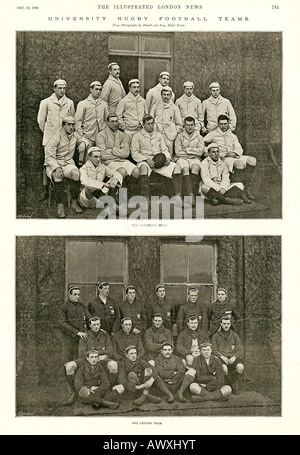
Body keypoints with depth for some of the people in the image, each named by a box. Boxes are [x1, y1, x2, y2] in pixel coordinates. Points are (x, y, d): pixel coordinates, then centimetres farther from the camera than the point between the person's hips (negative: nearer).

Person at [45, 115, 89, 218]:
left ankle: (74, 203, -18)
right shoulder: (56, 138, -12)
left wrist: (83, 144, 3)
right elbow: (49, 157, -16)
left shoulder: (75, 135, 7)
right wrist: (57, 168, -34)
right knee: (58, 177, -39)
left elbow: (83, 140, 30)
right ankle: (59, 205, -27)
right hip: (53, 165, -4)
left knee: (76, 173, -31)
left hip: (68, 164, 4)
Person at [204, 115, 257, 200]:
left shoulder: (233, 136, 26)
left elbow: (239, 149, 14)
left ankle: (248, 189, -22)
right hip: (222, 158, -5)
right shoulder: (214, 134, 15)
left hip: (234, 156, 5)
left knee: (252, 160, -23)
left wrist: (234, 153, -8)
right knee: (239, 163, -36)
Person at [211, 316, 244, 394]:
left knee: (240, 367, -32)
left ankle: (235, 385, -10)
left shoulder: (234, 335, 16)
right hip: (221, 358, -2)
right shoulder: (216, 336, 12)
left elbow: (240, 349, 8)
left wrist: (234, 357, -13)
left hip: (232, 358, 2)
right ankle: (231, 384, -14)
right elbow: (214, 350, 3)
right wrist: (222, 357, -15)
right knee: (224, 368, -37)